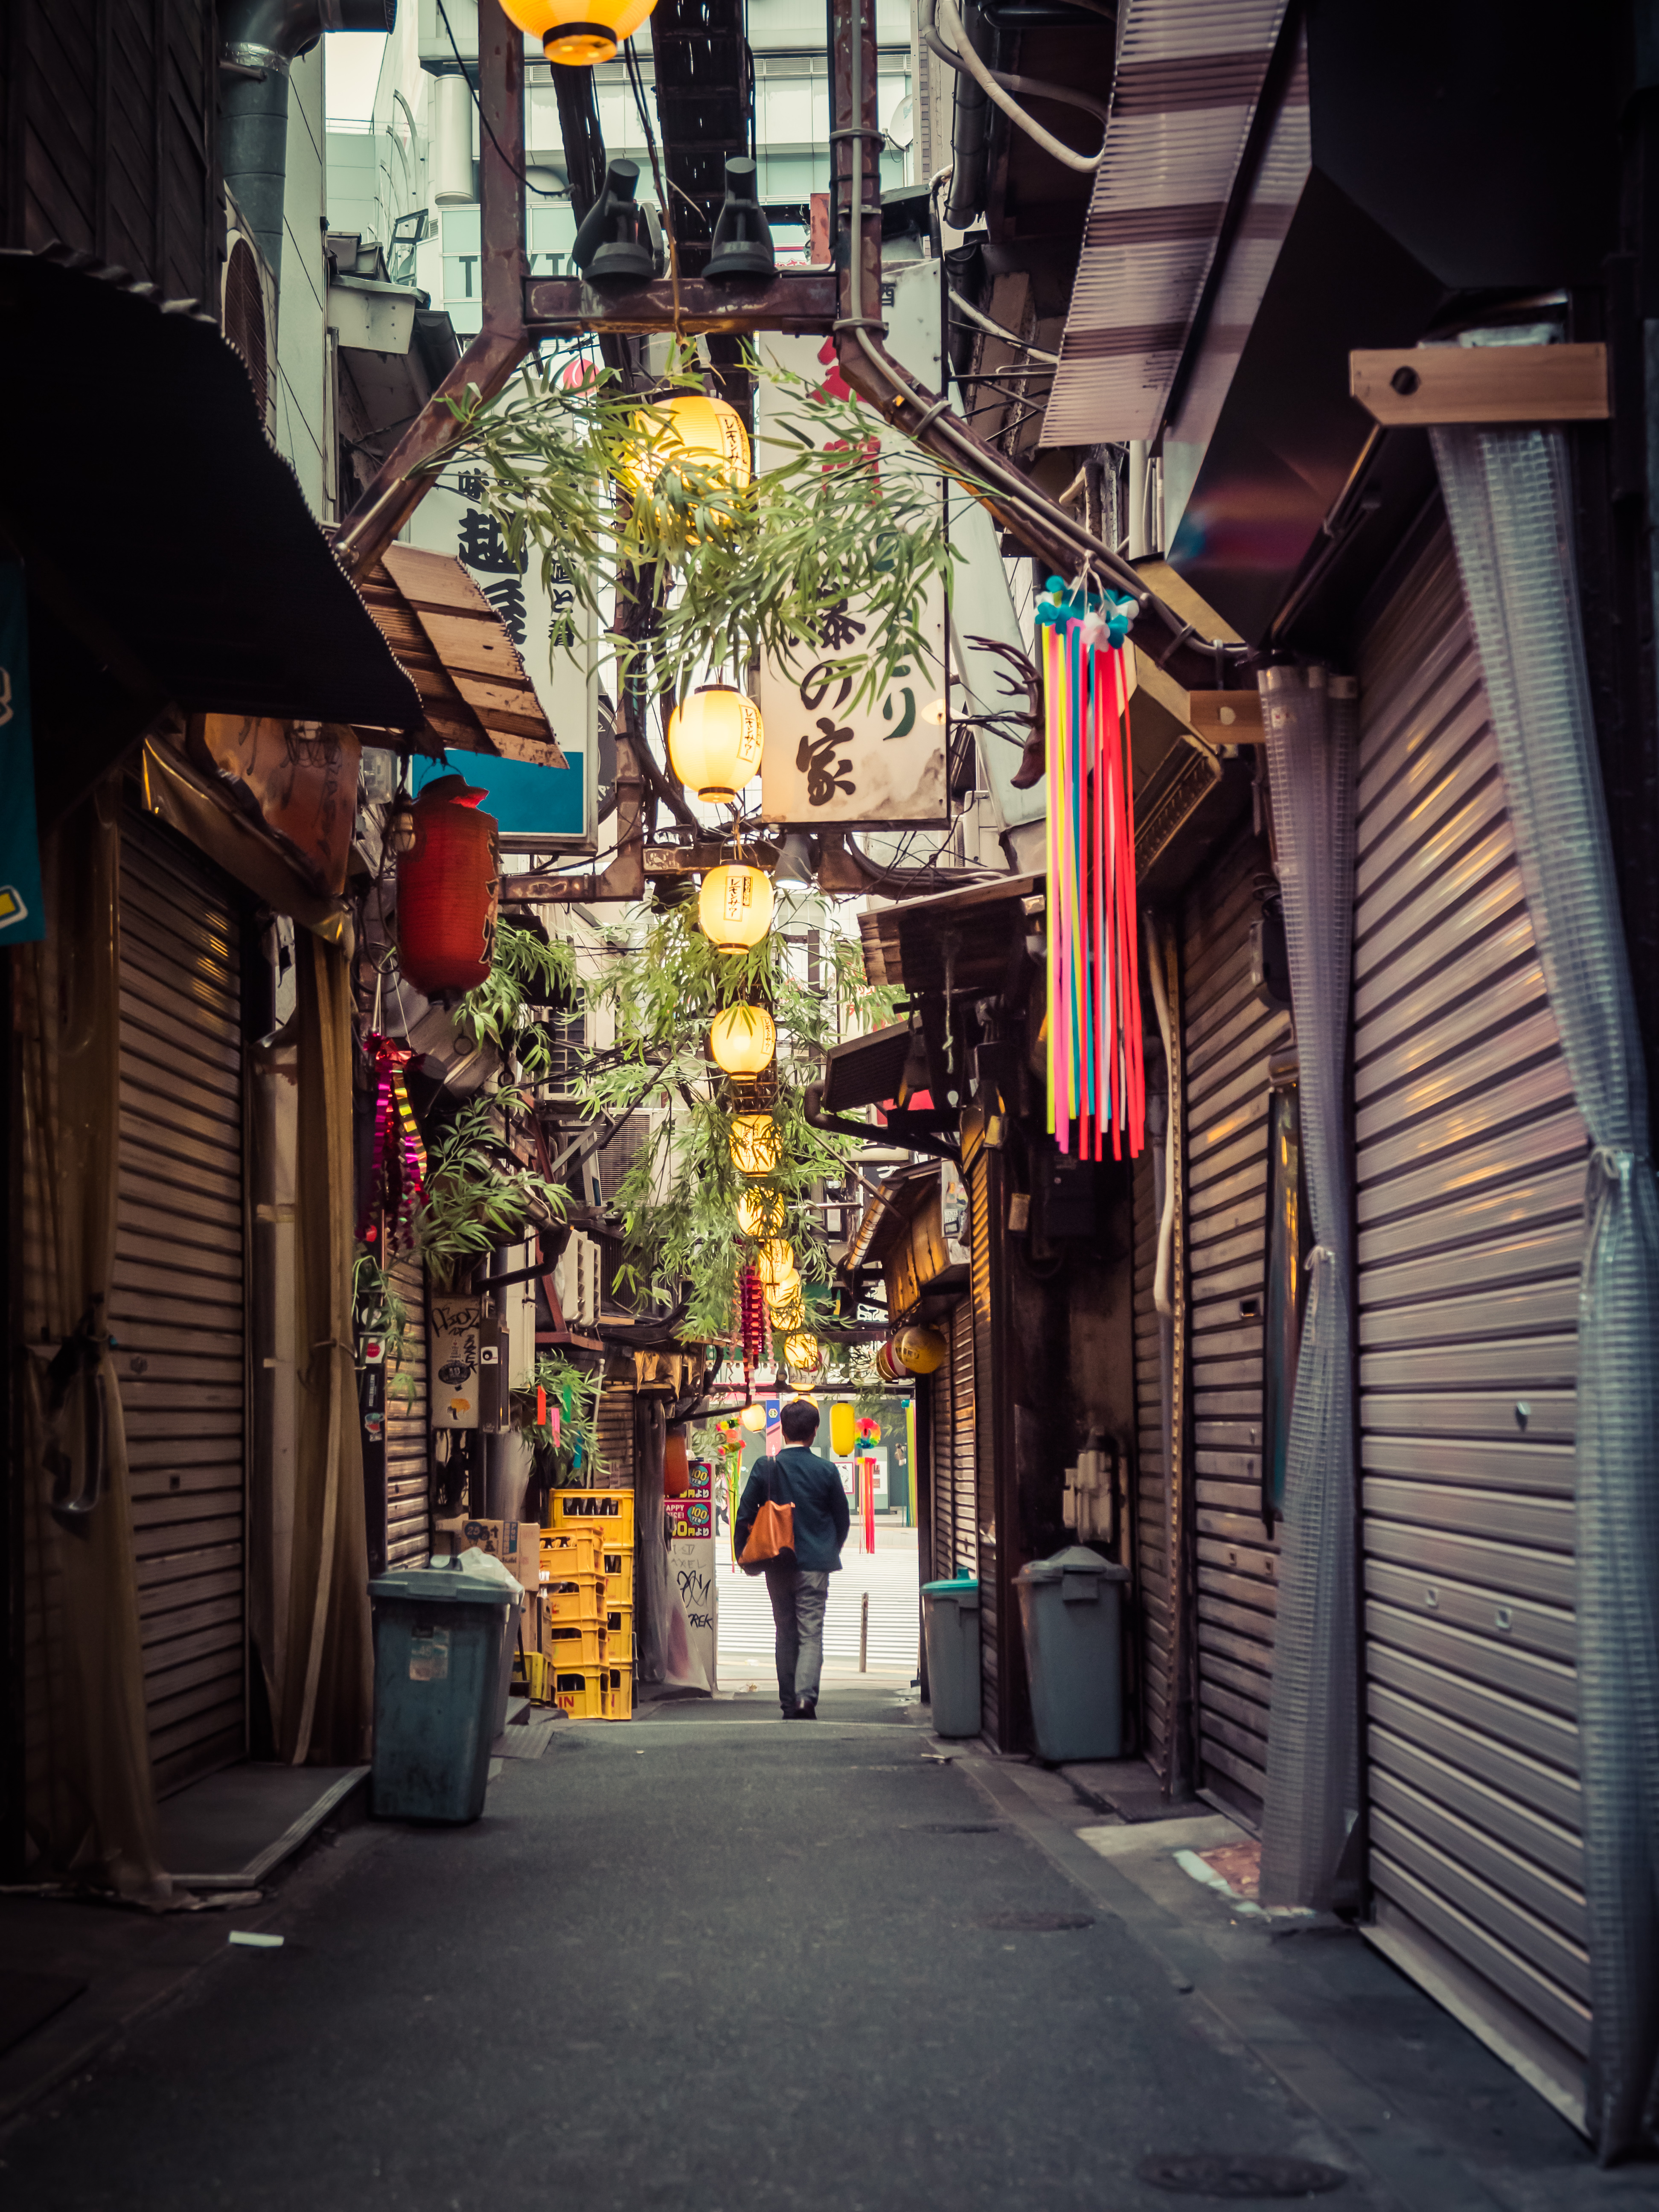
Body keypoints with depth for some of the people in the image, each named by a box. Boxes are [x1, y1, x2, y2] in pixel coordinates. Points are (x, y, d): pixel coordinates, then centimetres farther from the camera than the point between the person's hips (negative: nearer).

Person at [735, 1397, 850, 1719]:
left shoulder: (766, 1467, -3)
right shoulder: (826, 1471, -3)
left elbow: (745, 1515, -1)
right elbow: (843, 1520, 7)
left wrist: (744, 1554, 13)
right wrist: (831, 1552, 25)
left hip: (777, 1563, 1)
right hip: (815, 1565, -1)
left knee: (786, 1633, 12)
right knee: (811, 1634, -2)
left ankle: (789, 1703, 14)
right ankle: (806, 1696, -21)